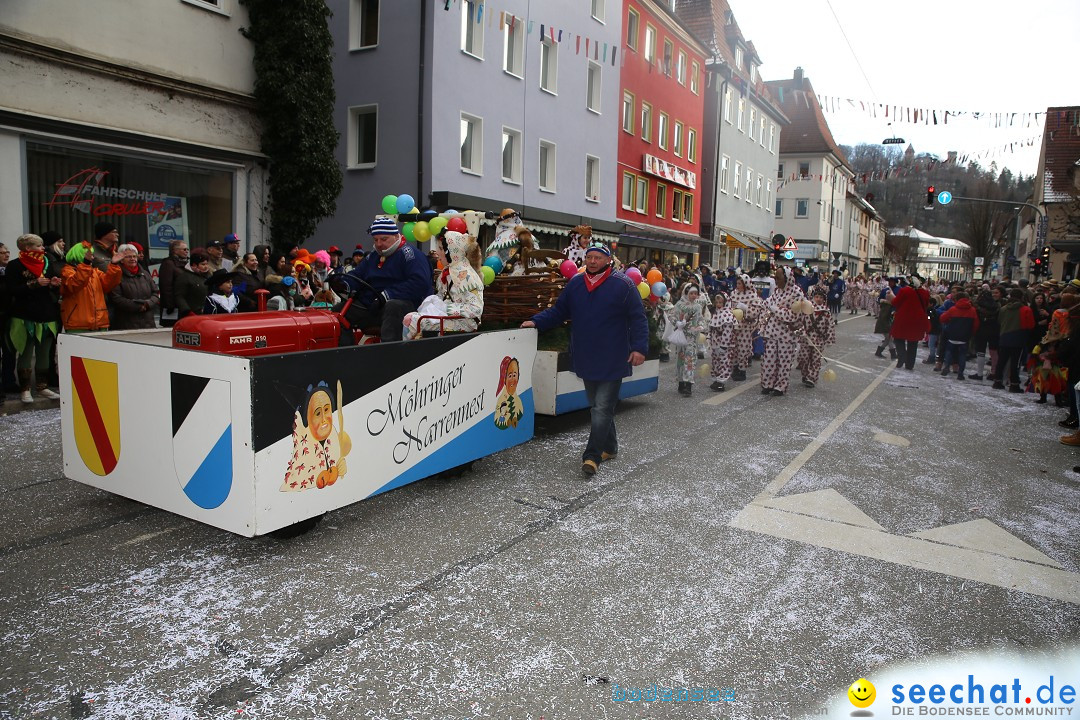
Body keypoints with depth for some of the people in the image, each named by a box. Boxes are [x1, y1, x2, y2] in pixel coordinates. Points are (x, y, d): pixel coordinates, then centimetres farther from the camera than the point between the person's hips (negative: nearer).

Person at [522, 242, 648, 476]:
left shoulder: (623, 285, -6)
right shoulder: (575, 283, 7)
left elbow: (638, 318, -6)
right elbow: (558, 311, 15)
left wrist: (639, 347, -14)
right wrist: (536, 322, 3)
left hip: (612, 361, -5)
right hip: (586, 359, 6)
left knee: (602, 408, -6)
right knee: (597, 406, 16)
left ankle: (592, 456, -5)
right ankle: (610, 447, 31)